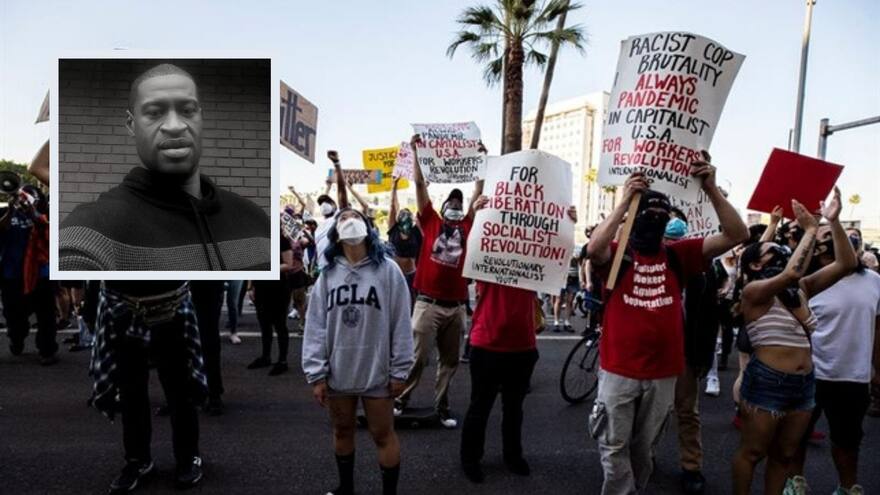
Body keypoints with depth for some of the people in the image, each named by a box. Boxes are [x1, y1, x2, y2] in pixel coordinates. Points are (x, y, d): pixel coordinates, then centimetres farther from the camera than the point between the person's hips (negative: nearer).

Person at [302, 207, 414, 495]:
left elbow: (401, 323, -6)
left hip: (377, 372, -3)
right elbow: (315, 326, 0)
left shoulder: (388, 270, -8)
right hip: (338, 372, 3)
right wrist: (316, 374, -3)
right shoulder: (327, 274, 0)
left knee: (383, 434, 9)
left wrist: (399, 371, -6)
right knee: (342, 431, 20)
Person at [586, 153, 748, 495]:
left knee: (644, 447, 21)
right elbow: (594, 248, -31)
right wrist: (625, 200, -29)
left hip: (663, 373, 3)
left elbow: (737, 235, -3)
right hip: (618, 371, -3)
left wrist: (711, 190, -14)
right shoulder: (616, 254, -7)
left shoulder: (678, 255, 1)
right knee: (615, 448, 10)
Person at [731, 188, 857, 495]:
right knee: (752, 453, 8)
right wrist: (810, 229, -19)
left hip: (804, 384, 7)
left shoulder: (803, 289, 7)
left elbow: (846, 264, 2)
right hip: (767, 382, -7)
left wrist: (833, 222, -7)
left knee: (785, 455, 18)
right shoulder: (753, 291, -13)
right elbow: (791, 273, -30)